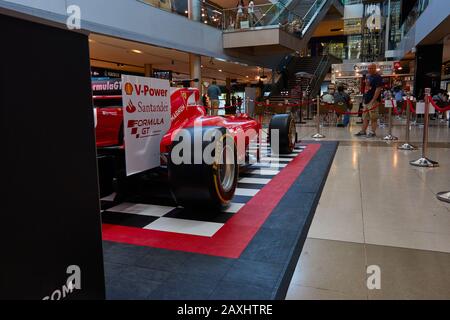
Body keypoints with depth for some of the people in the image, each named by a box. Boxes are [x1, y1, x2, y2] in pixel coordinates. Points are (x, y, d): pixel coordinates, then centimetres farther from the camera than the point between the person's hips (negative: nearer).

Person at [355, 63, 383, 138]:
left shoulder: (378, 77, -9)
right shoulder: (368, 76, 16)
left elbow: (378, 89, -16)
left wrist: (373, 100, -21)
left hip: (373, 101, -9)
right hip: (366, 100, 9)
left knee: (373, 118, -3)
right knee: (365, 117, 11)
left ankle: (373, 132, 1)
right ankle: (363, 131, 17)